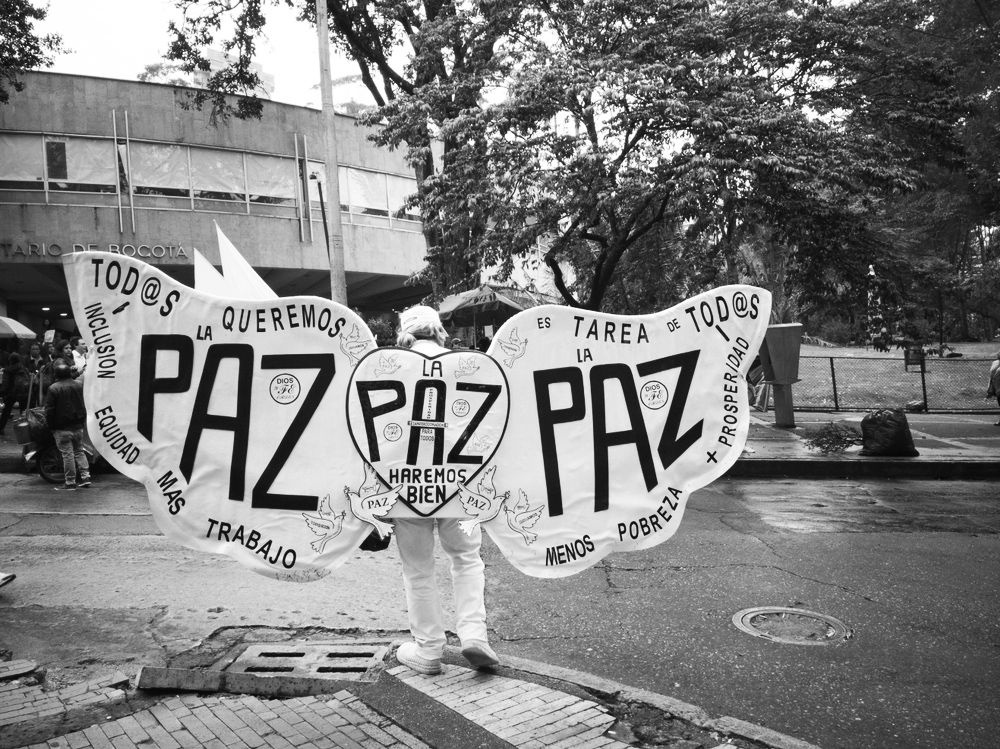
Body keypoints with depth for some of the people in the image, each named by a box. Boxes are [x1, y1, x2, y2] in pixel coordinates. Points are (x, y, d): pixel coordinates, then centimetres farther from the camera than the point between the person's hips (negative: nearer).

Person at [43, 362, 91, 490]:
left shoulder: (53, 388, -13)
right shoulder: (79, 384, 2)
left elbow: (49, 410, -10)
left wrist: (51, 426, -1)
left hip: (62, 428, -5)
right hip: (78, 426, 5)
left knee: (67, 454, -1)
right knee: (79, 451, 16)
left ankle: (70, 482, 3)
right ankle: (85, 476, 10)